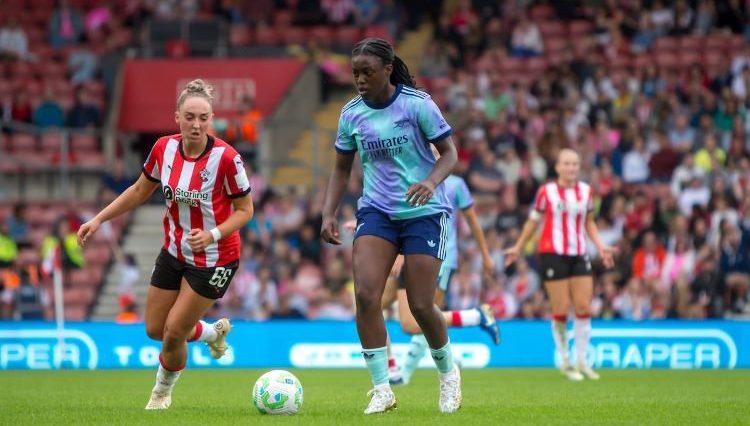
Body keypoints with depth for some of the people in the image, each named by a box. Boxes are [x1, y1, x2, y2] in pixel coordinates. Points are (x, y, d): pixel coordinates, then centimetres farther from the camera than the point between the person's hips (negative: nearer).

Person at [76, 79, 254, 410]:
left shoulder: (226, 158, -24)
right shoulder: (164, 148, -10)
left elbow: (245, 209, -14)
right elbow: (140, 190, 7)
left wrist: (212, 234, -28)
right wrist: (98, 220, 4)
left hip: (214, 259, -5)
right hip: (174, 252, 5)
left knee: (174, 332, -4)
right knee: (155, 330, 11)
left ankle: (163, 390, 28)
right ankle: (213, 333, 41)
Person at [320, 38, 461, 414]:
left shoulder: (417, 104, -11)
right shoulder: (351, 114, 2)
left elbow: (449, 153, -7)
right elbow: (342, 169, 12)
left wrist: (431, 182, -28)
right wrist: (329, 213, -2)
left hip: (424, 213, -3)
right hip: (377, 211, 3)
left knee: (421, 305, -5)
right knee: (365, 294, -17)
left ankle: (448, 372, 26)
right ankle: (382, 389, -9)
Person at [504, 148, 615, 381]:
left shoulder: (586, 191, 9)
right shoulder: (546, 192, -1)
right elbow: (533, 221, 8)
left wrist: (600, 245, 8)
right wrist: (518, 247, 10)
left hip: (579, 255, 4)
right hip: (553, 254, -4)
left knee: (584, 308, -1)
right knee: (561, 310, -5)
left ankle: (582, 360, 9)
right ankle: (565, 362, 7)